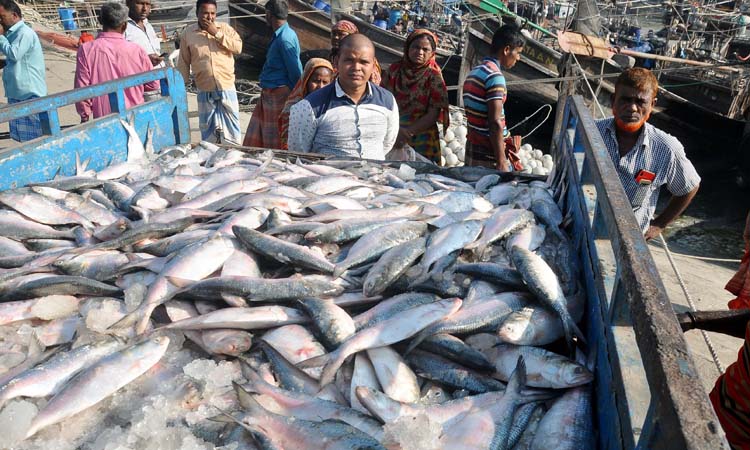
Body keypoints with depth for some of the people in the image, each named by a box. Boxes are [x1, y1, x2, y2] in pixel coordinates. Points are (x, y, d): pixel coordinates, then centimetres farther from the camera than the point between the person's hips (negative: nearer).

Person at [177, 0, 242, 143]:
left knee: (231, 125, 5)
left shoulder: (225, 28, 3)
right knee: (207, 127, 11)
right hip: (204, 90, 1)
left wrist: (217, 33, -14)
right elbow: (183, 63, 6)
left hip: (226, 87, -1)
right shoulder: (188, 33, 3)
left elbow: (238, 47, -12)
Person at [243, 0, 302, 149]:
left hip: (278, 96, -10)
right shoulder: (279, 35, 12)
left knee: (274, 143, 1)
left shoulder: (285, 39, -19)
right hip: (268, 95, 10)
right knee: (254, 137, 16)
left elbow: (296, 72, -19)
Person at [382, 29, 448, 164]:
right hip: (391, 137, 2)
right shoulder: (394, 69, 4)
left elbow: (433, 115, -7)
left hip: (420, 140, -2)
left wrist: (407, 132, -17)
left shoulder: (433, 76, -3)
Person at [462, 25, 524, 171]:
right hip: (489, 156, -9)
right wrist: (501, 162, -19)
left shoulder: (474, 72, 12)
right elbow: (495, 123, -21)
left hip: (472, 150, 9)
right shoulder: (495, 76, -15)